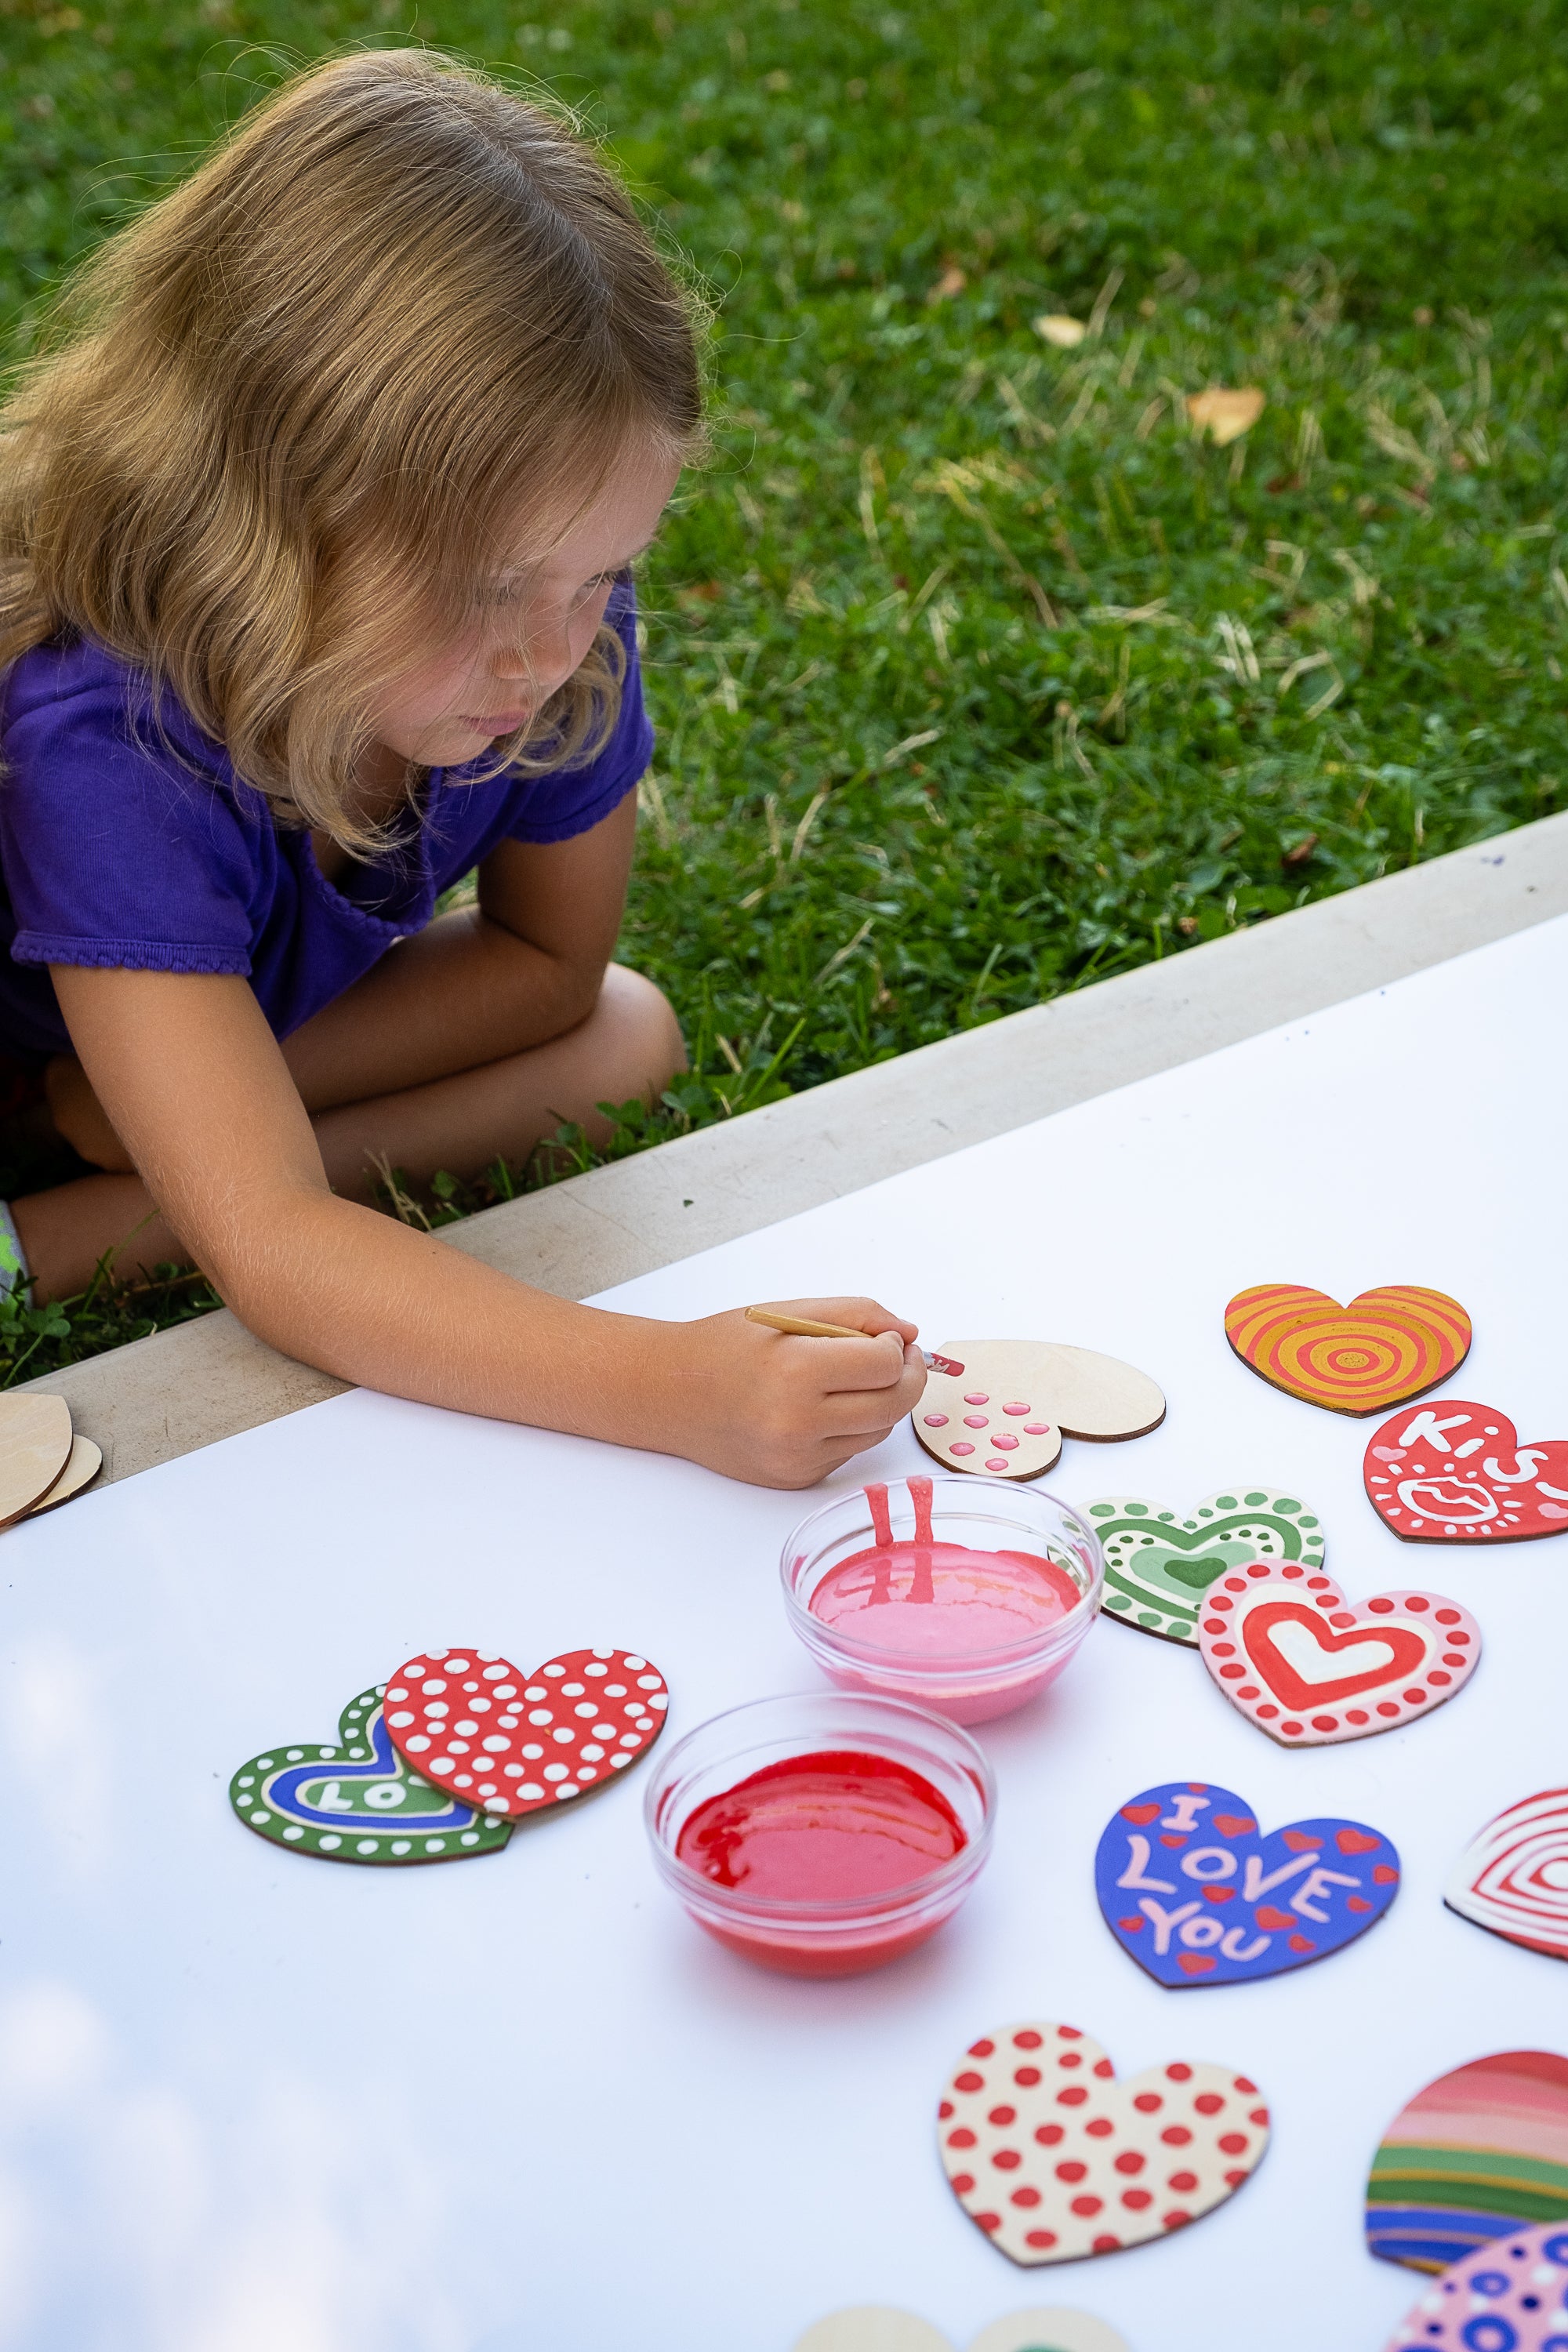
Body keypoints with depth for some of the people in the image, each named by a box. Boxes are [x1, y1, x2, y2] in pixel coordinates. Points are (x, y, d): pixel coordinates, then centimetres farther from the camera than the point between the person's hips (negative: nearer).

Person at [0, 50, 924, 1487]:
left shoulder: (565, 630, -26)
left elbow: (554, 963, -10)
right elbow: (270, 1247, -46)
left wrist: (210, 1098, -22)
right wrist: (672, 1391, -58)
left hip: (266, 1017, 7)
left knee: (629, 1041, -13)